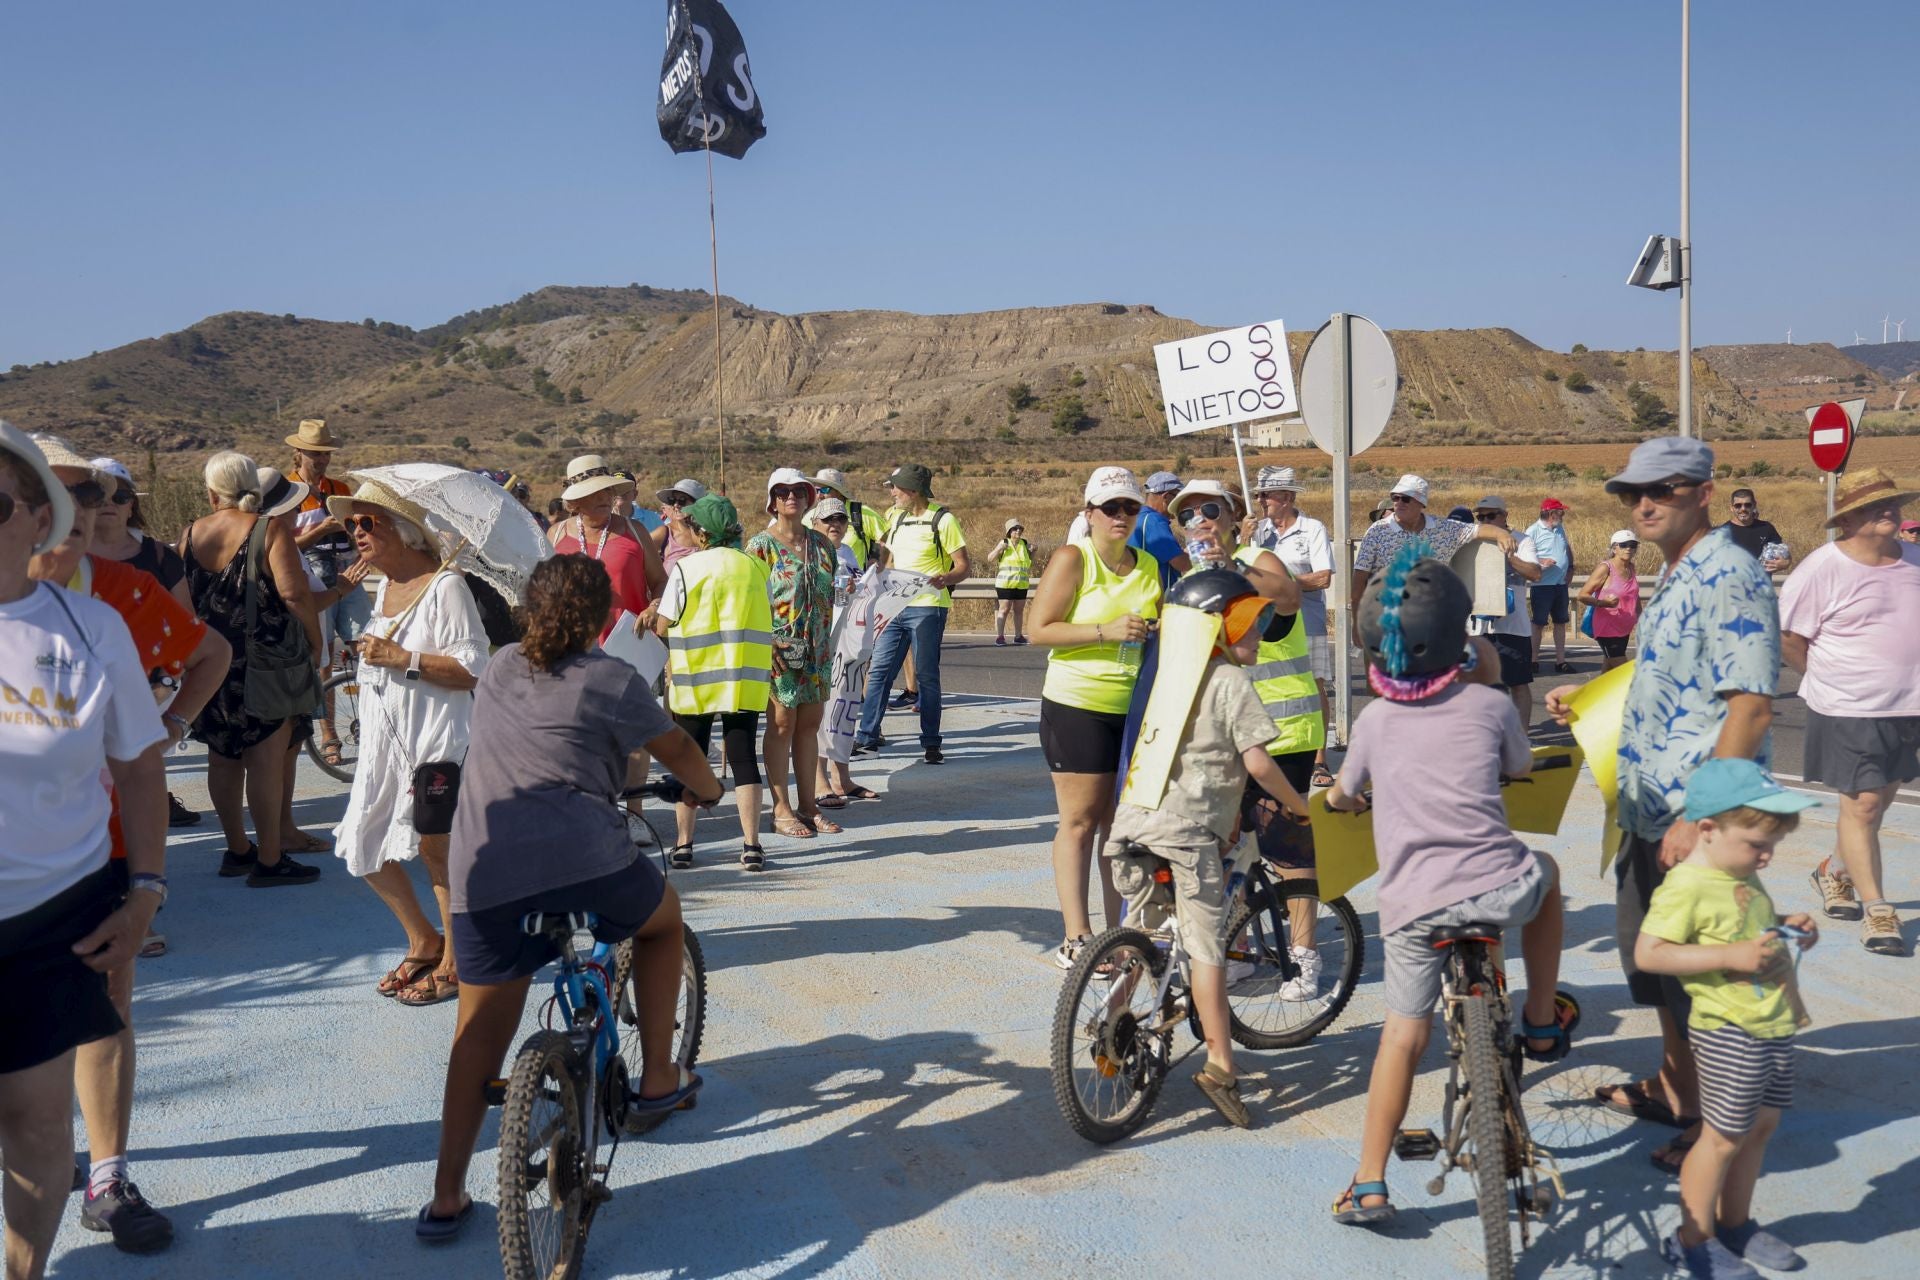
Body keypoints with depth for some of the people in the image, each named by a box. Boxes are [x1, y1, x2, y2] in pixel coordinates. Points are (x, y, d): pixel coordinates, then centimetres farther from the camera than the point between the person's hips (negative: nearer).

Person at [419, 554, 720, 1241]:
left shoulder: (499, 669, 17)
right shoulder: (611, 679, 0)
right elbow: (677, 751, 6)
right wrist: (710, 791, 27)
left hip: (482, 878, 4)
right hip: (585, 865, -4)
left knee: (479, 1035, 12)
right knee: (662, 916, 26)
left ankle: (446, 1198, 10)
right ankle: (658, 1078, 28)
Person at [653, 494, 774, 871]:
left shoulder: (687, 568, -8)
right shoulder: (755, 567, 5)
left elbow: (661, 626, -5)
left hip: (696, 679, -3)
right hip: (746, 680, 3)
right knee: (744, 758, 4)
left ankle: (683, 844, 11)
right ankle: (751, 846, 1)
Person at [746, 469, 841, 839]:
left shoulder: (820, 544, 11)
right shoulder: (760, 545, -5)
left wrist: (828, 644, 7)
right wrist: (768, 641, -17)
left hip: (816, 648, 5)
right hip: (779, 651, -5)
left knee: (810, 724, 9)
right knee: (781, 724, -1)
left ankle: (808, 805, 17)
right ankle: (781, 810, 5)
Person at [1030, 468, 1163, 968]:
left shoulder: (1150, 566, 13)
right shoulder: (1072, 559, -5)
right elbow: (1040, 629, -12)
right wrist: (1106, 632, -19)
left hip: (1134, 709, 6)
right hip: (1077, 706, -5)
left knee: (1122, 823, 9)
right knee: (1079, 821, -2)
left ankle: (1118, 932, 17)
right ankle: (1076, 937, 3)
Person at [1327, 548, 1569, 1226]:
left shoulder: (1374, 719, 6)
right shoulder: (1490, 705, 3)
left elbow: (1341, 795, 22)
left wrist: (1346, 798, 46)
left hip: (1413, 905, 1)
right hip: (1498, 889, -1)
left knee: (1403, 1036, 13)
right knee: (1543, 867, 34)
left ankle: (1369, 1187, 14)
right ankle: (1542, 1023, 41)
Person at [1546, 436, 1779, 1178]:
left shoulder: (1729, 579, -19)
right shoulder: (1677, 579, 12)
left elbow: (1751, 706, -25)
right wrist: (1589, 696, 19)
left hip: (1695, 819, -10)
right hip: (1651, 812, 10)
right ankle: (1675, 1086, 38)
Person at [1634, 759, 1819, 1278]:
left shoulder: (1744, 878, 8)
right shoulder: (1687, 887, -20)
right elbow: (1647, 953, -25)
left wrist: (1788, 925, 6)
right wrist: (1729, 956, -27)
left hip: (1774, 1026, 9)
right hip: (1728, 1031, -9)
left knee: (1762, 1124, 18)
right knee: (1724, 1136, 2)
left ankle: (1735, 1224, 35)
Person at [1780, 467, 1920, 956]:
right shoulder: (1822, 568, -12)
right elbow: (1787, 638, -9)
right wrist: (1829, 679, 0)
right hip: (1849, 713, -6)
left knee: (1876, 803, 16)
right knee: (1861, 806, -4)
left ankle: (1834, 872, 38)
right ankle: (1876, 911, 4)